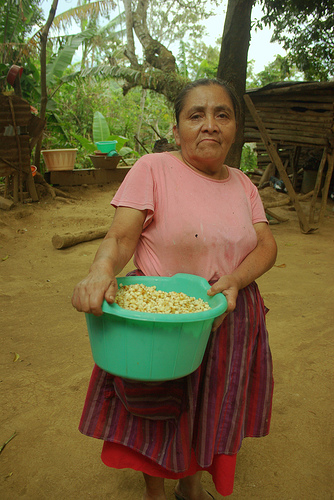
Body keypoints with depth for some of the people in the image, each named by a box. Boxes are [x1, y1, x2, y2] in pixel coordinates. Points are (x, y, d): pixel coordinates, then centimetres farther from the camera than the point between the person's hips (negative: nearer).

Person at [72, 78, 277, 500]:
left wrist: (236, 279, -19)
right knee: (158, 414, 13)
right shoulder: (153, 169, -10)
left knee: (210, 411, 21)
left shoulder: (242, 183, 6)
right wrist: (101, 270, -39)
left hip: (227, 319, 5)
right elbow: (120, 237, -17)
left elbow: (266, 244, 1)